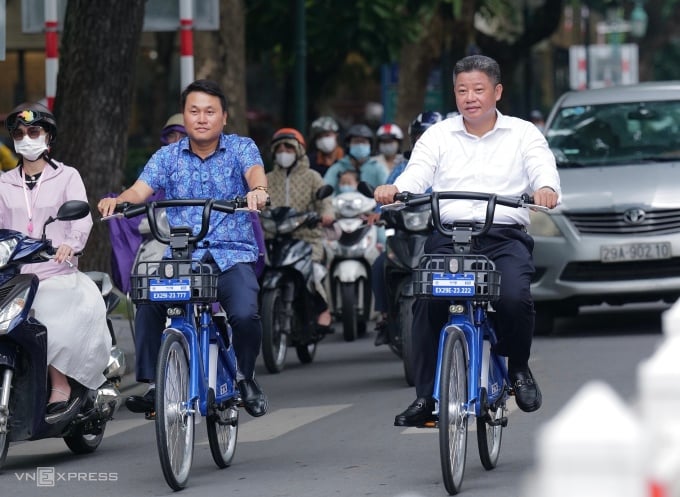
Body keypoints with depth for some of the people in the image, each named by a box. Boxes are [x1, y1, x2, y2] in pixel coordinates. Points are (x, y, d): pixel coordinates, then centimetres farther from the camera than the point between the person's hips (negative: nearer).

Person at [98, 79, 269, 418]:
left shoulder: (240, 148, 6)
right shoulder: (168, 156, 12)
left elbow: (255, 171, -15)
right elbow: (141, 189, -2)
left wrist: (257, 190, -41)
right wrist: (118, 200, -26)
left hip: (232, 254, -2)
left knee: (245, 315, -27)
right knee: (148, 304, -28)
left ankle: (245, 377, 3)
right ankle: (151, 384, -16)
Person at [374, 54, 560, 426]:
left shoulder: (522, 134, 13)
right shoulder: (438, 136, 16)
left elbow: (543, 167, -3)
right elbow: (417, 173, 1)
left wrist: (546, 189, -29)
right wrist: (394, 190, -23)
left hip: (505, 236, -1)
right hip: (448, 235, 1)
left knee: (515, 298, -29)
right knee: (428, 302, -23)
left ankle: (518, 368, 2)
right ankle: (424, 398, -13)